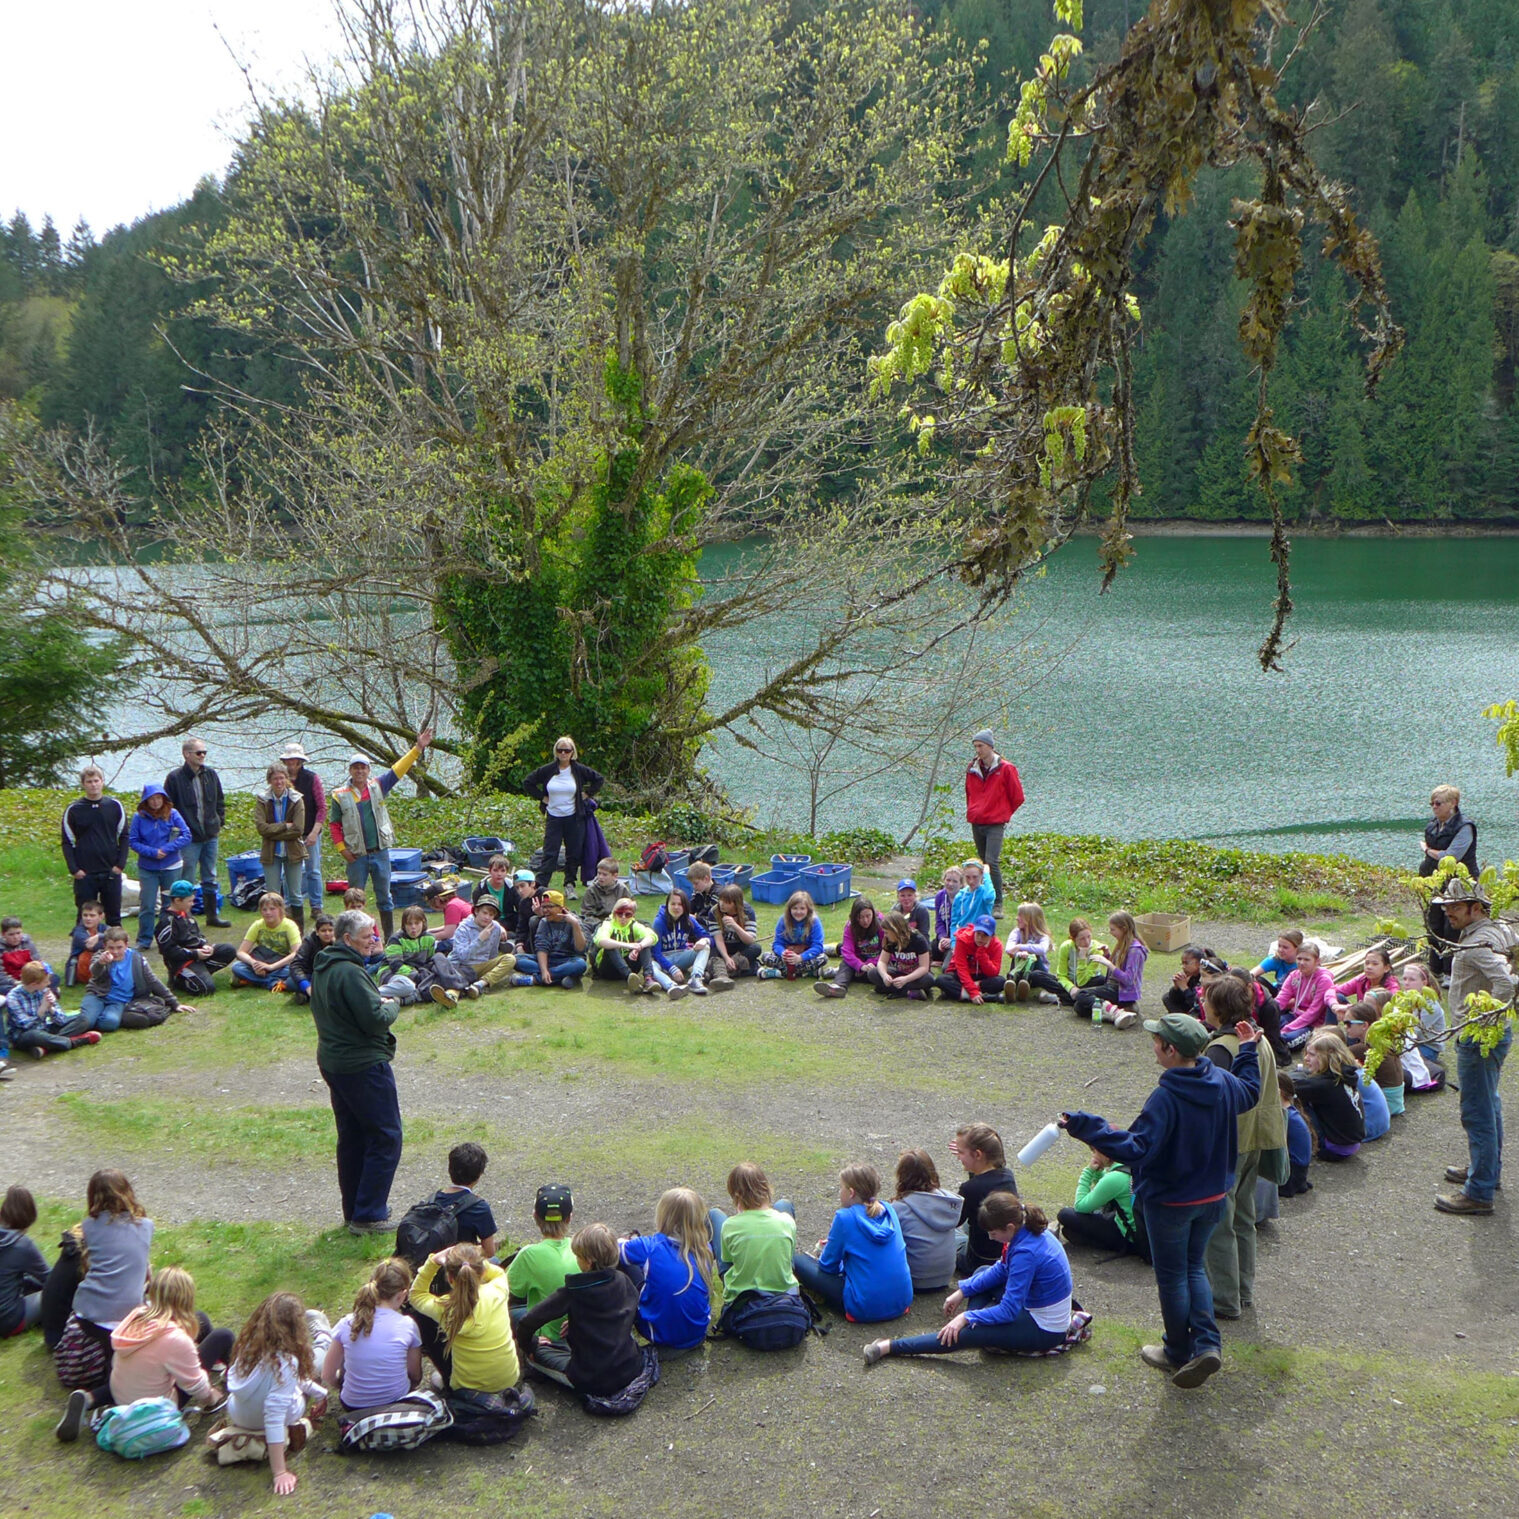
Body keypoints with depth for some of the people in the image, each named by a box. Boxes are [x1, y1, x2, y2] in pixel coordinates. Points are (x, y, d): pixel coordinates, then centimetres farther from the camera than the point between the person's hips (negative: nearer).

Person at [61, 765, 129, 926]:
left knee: (114, 917, 7)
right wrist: (73, 869, -6)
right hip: (84, 874, -1)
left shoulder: (115, 806, 3)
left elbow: (124, 837, 8)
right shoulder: (73, 810, 0)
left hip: (111, 872, 1)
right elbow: (67, 842, 4)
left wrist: (121, 864, -1)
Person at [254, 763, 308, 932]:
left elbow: (299, 829, -13)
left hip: (293, 853, 0)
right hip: (271, 854, 0)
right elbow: (261, 827, -14)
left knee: (295, 895, 6)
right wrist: (285, 826, -16)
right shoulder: (262, 800, -2)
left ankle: (299, 932, 13)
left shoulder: (296, 800, -4)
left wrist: (273, 832, -13)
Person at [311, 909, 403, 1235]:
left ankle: (353, 1210, 25)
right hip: (364, 1066, -10)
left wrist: (379, 1004, 8)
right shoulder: (349, 972, -22)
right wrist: (392, 1005, -4)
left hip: (333, 1061, 10)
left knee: (352, 1138, 17)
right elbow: (376, 1020, -24)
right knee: (385, 1138, -1)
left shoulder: (322, 968, 8)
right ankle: (367, 1216, 0)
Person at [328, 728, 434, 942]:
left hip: (380, 852, 2)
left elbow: (398, 770, 1)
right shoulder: (340, 796, 0)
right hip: (356, 856, -2)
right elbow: (334, 824, 4)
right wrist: (342, 849, -5)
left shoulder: (378, 787, 5)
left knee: (384, 896, 8)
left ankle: (390, 937, 14)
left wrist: (418, 748, -6)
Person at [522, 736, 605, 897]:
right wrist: (542, 797, 0)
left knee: (574, 854, 6)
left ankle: (570, 885, 18)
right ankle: (540, 886, -7)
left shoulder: (579, 770, -2)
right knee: (550, 854, -6)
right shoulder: (547, 770, -2)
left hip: (574, 818, 1)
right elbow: (527, 784, 7)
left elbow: (600, 780, 9)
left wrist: (587, 794, 2)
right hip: (553, 818, -1)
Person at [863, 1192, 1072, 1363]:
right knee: (983, 1272, 21)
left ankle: (889, 1347, -18)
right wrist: (963, 1291, 5)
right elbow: (1001, 1270, 11)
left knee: (965, 1334, -21)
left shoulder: (1025, 1253, -30)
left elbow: (1008, 1311, -27)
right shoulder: (1028, 1230, -2)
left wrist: (967, 1317, -22)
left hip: (1045, 1331, -10)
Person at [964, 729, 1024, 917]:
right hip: (976, 824, 5)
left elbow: (1017, 797, 2)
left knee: (992, 862, -16)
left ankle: (997, 905, -12)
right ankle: (986, 901, 20)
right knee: (983, 862, 11)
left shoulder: (1005, 769, -6)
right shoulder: (972, 769, 9)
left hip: (995, 824, -5)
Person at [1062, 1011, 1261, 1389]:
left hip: (1170, 1202, -7)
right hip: (1212, 1197, 7)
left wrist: (1089, 1128, -33)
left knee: (1172, 1276, 11)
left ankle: (1179, 1353, 24)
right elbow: (1250, 1093, 17)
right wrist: (1248, 1049, 30)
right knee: (1194, 1267, 21)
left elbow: (1138, 1148, -32)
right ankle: (1207, 1343, 7)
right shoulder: (1222, 1082, -6)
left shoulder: (1166, 1097, -28)